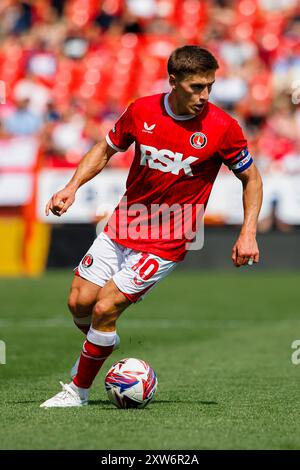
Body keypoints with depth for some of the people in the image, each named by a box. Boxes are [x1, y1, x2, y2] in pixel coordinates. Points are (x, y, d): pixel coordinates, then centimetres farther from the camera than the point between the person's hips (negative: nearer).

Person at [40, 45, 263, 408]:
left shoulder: (221, 127, -14)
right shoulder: (142, 111, -6)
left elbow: (251, 178, 0)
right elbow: (105, 150, 10)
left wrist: (248, 234, -9)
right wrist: (72, 187, -4)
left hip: (166, 242, -4)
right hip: (123, 225, 4)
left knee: (105, 308, -12)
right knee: (79, 302, 3)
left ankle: (79, 389, 8)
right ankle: (99, 347, 37)